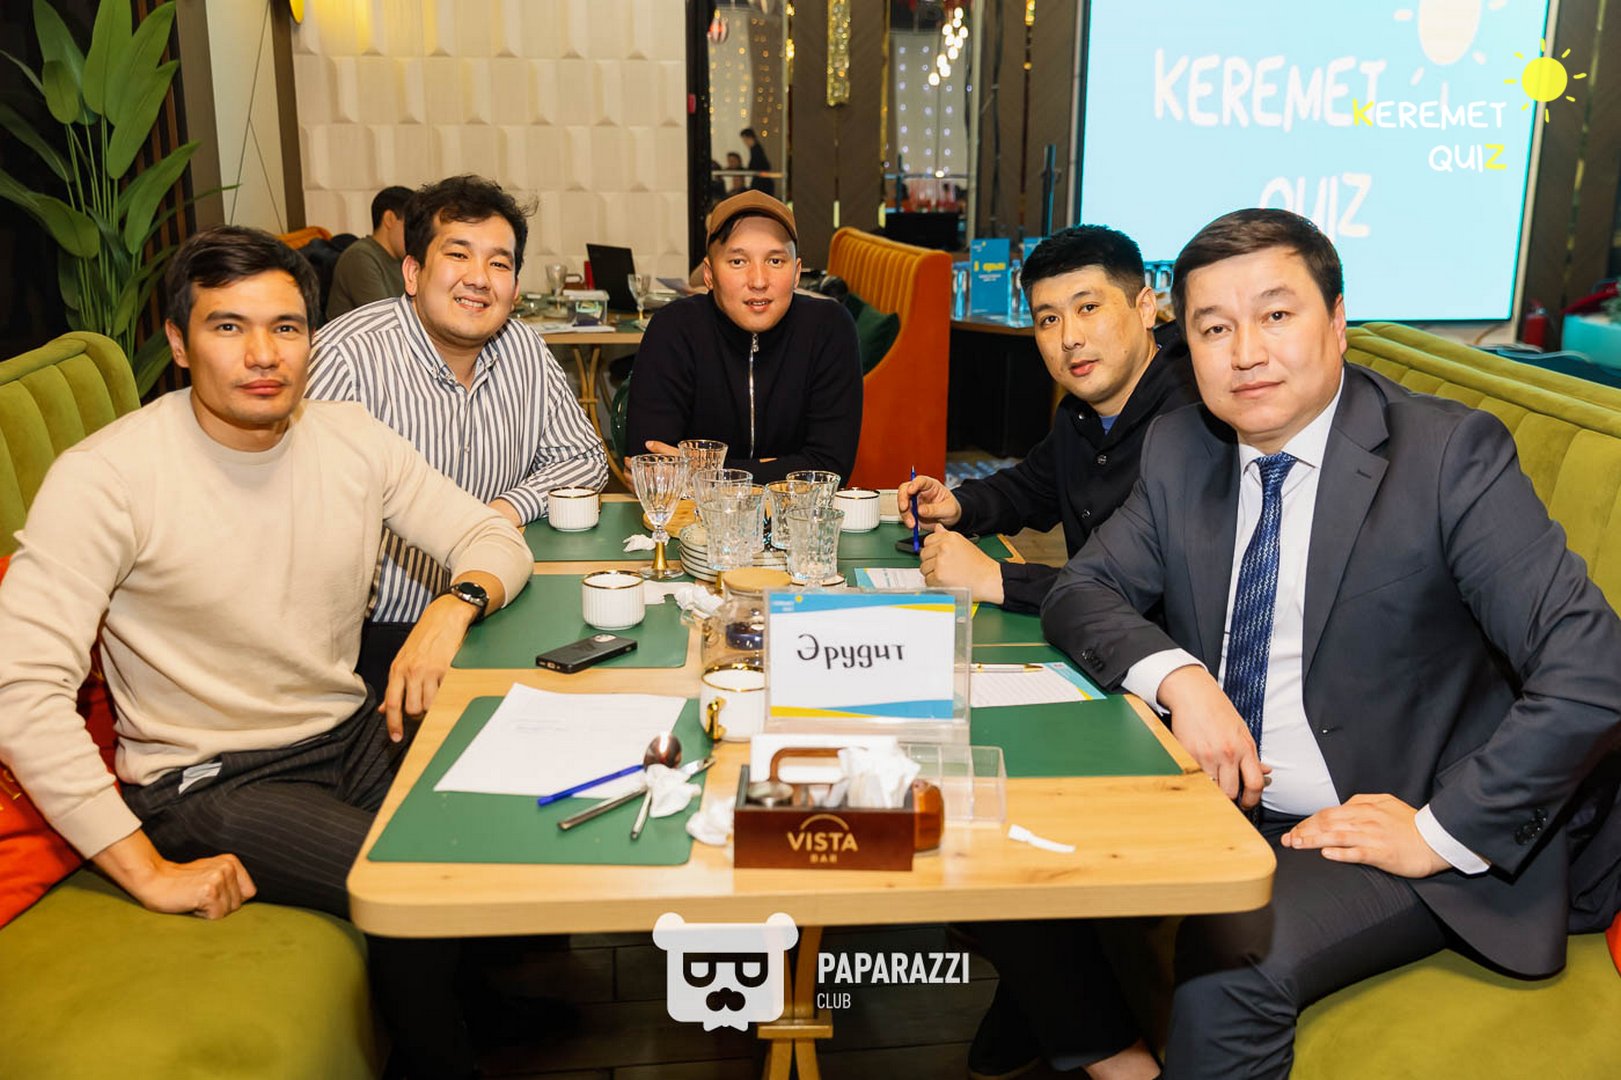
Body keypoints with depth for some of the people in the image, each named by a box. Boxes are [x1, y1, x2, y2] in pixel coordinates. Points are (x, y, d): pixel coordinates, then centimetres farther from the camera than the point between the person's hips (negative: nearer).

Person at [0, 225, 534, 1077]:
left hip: (352, 731, 6)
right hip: (206, 780, -5)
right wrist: (148, 872, -22)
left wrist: (455, 604, -18)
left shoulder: (352, 440, 0)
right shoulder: (104, 478, -16)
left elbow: (493, 537, 7)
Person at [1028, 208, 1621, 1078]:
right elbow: (1083, 592, 2)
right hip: (1220, 803, 6)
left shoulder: (1449, 452, -13)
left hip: (1384, 829, -5)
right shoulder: (1181, 450, 3)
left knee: (1226, 964, -29)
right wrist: (1177, 677, -18)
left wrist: (1440, 834, -19)